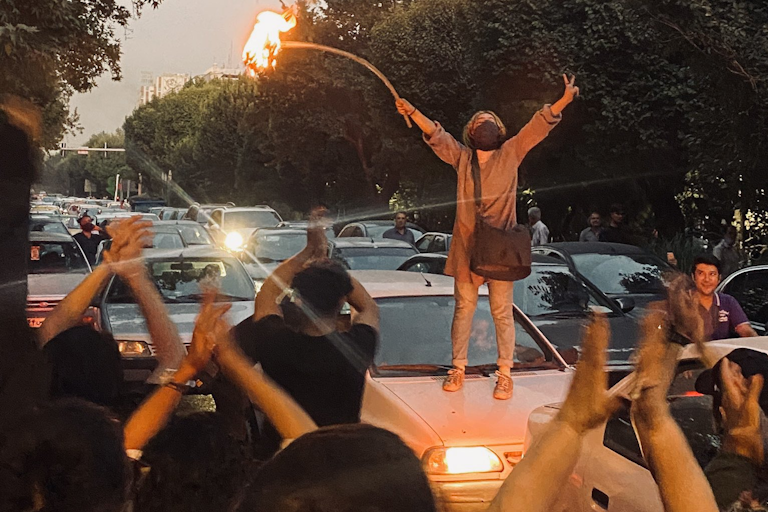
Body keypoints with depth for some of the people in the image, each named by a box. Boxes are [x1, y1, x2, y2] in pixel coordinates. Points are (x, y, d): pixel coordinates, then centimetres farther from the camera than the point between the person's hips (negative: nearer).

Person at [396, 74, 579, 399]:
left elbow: (538, 126, -4)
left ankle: (504, 374, 10)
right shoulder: (462, 157, 8)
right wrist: (413, 113, -17)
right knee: (463, 308, 10)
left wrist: (565, 100, -15)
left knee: (502, 312, 3)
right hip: (467, 245, 2)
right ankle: (458, 369, 20)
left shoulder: (510, 153, 4)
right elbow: (436, 134, -2)